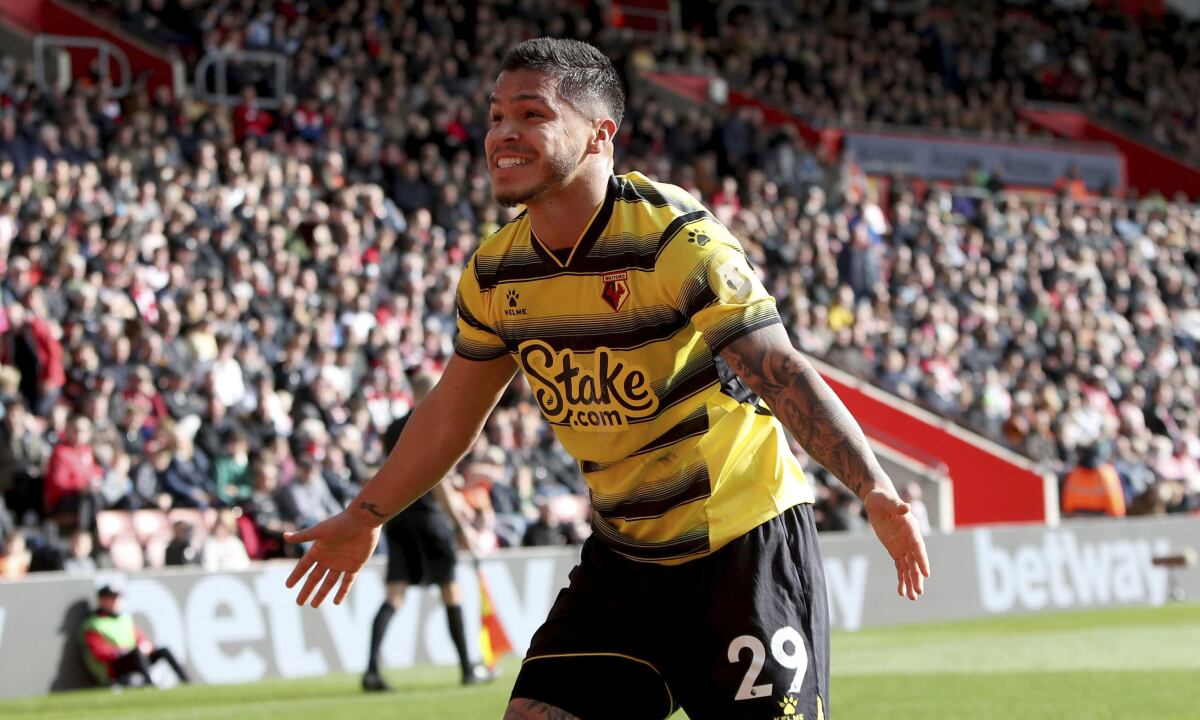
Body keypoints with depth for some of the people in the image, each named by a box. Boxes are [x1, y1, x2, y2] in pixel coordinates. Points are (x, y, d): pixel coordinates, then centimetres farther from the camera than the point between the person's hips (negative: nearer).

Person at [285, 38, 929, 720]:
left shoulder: (675, 239, -19)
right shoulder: (495, 273, 0)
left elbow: (781, 371, -26)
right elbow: (453, 410, 16)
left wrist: (875, 490, -38)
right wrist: (366, 516, 24)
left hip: (747, 544, -6)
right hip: (623, 555, 6)